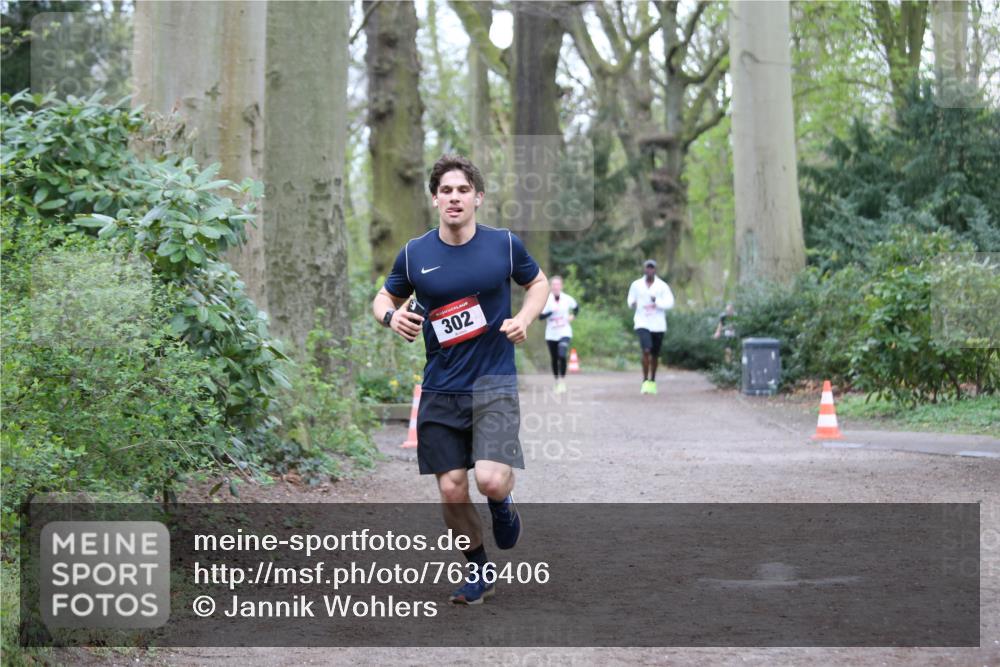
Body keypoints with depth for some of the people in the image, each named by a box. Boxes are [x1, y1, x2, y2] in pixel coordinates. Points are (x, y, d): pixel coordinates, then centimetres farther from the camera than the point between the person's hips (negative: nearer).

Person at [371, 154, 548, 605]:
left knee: (490, 480, -20)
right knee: (451, 491, 0)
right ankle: (478, 570, 24)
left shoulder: (504, 244, -2)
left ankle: (502, 504, 19)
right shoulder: (414, 254, 1)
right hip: (440, 390, 2)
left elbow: (538, 283, 15)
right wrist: (391, 315, -8)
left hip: (494, 383, -2)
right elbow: (384, 298, 15)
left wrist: (525, 319, -4)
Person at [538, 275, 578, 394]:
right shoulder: (547, 300, -7)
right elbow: (540, 316, -14)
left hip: (564, 333, -1)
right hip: (551, 334, 1)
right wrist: (551, 311, -28)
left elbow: (576, 307, 18)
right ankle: (557, 383, 22)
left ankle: (562, 381, -7)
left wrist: (572, 316, 2)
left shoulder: (567, 299, -3)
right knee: (554, 359, 7)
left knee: (562, 356, -20)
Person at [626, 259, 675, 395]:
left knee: (655, 354, 11)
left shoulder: (662, 286, -1)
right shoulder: (636, 285, 4)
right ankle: (645, 381, -12)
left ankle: (652, 381, 27)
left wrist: (657, 302, -25)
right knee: (646, 350, -18)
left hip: (658, 325, 1)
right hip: (643, 323, -1)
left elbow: (670, 303, -7)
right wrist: (632, 304, -8)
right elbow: (631, 299, 16)